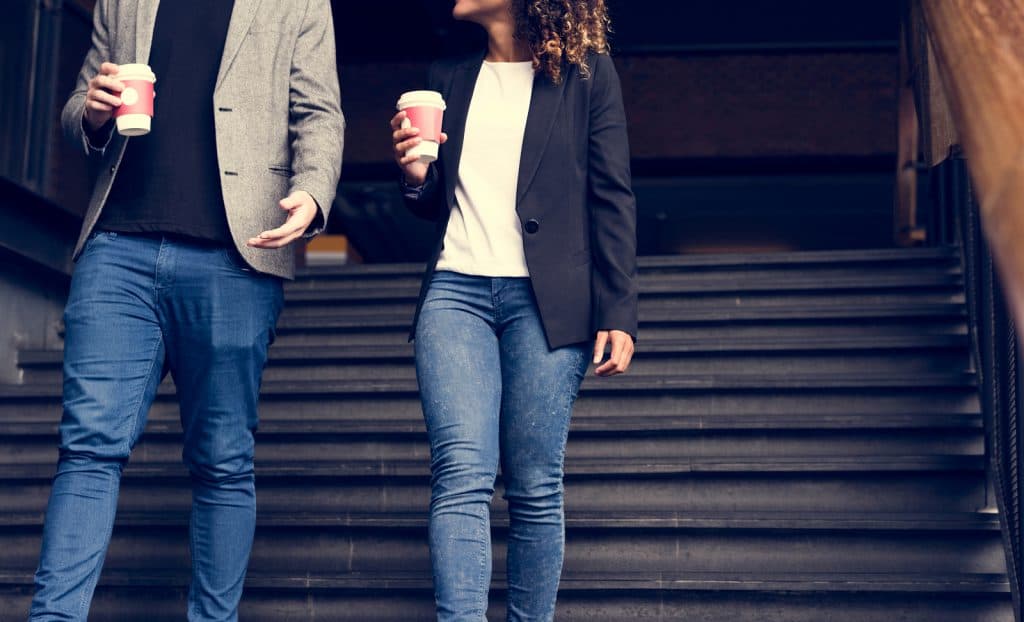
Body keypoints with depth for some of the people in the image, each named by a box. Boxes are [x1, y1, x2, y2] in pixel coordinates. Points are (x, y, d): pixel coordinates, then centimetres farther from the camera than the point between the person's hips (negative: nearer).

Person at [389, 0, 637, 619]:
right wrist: (416, 177, 0)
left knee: (536, 489, -3)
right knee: (461, 477, -12)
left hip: (545, 300, -3)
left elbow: (612, 201, 2)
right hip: (455, 291, 3)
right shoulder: (449, 76, 18)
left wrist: (618, 315, -5)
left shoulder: (586, 73, 5)